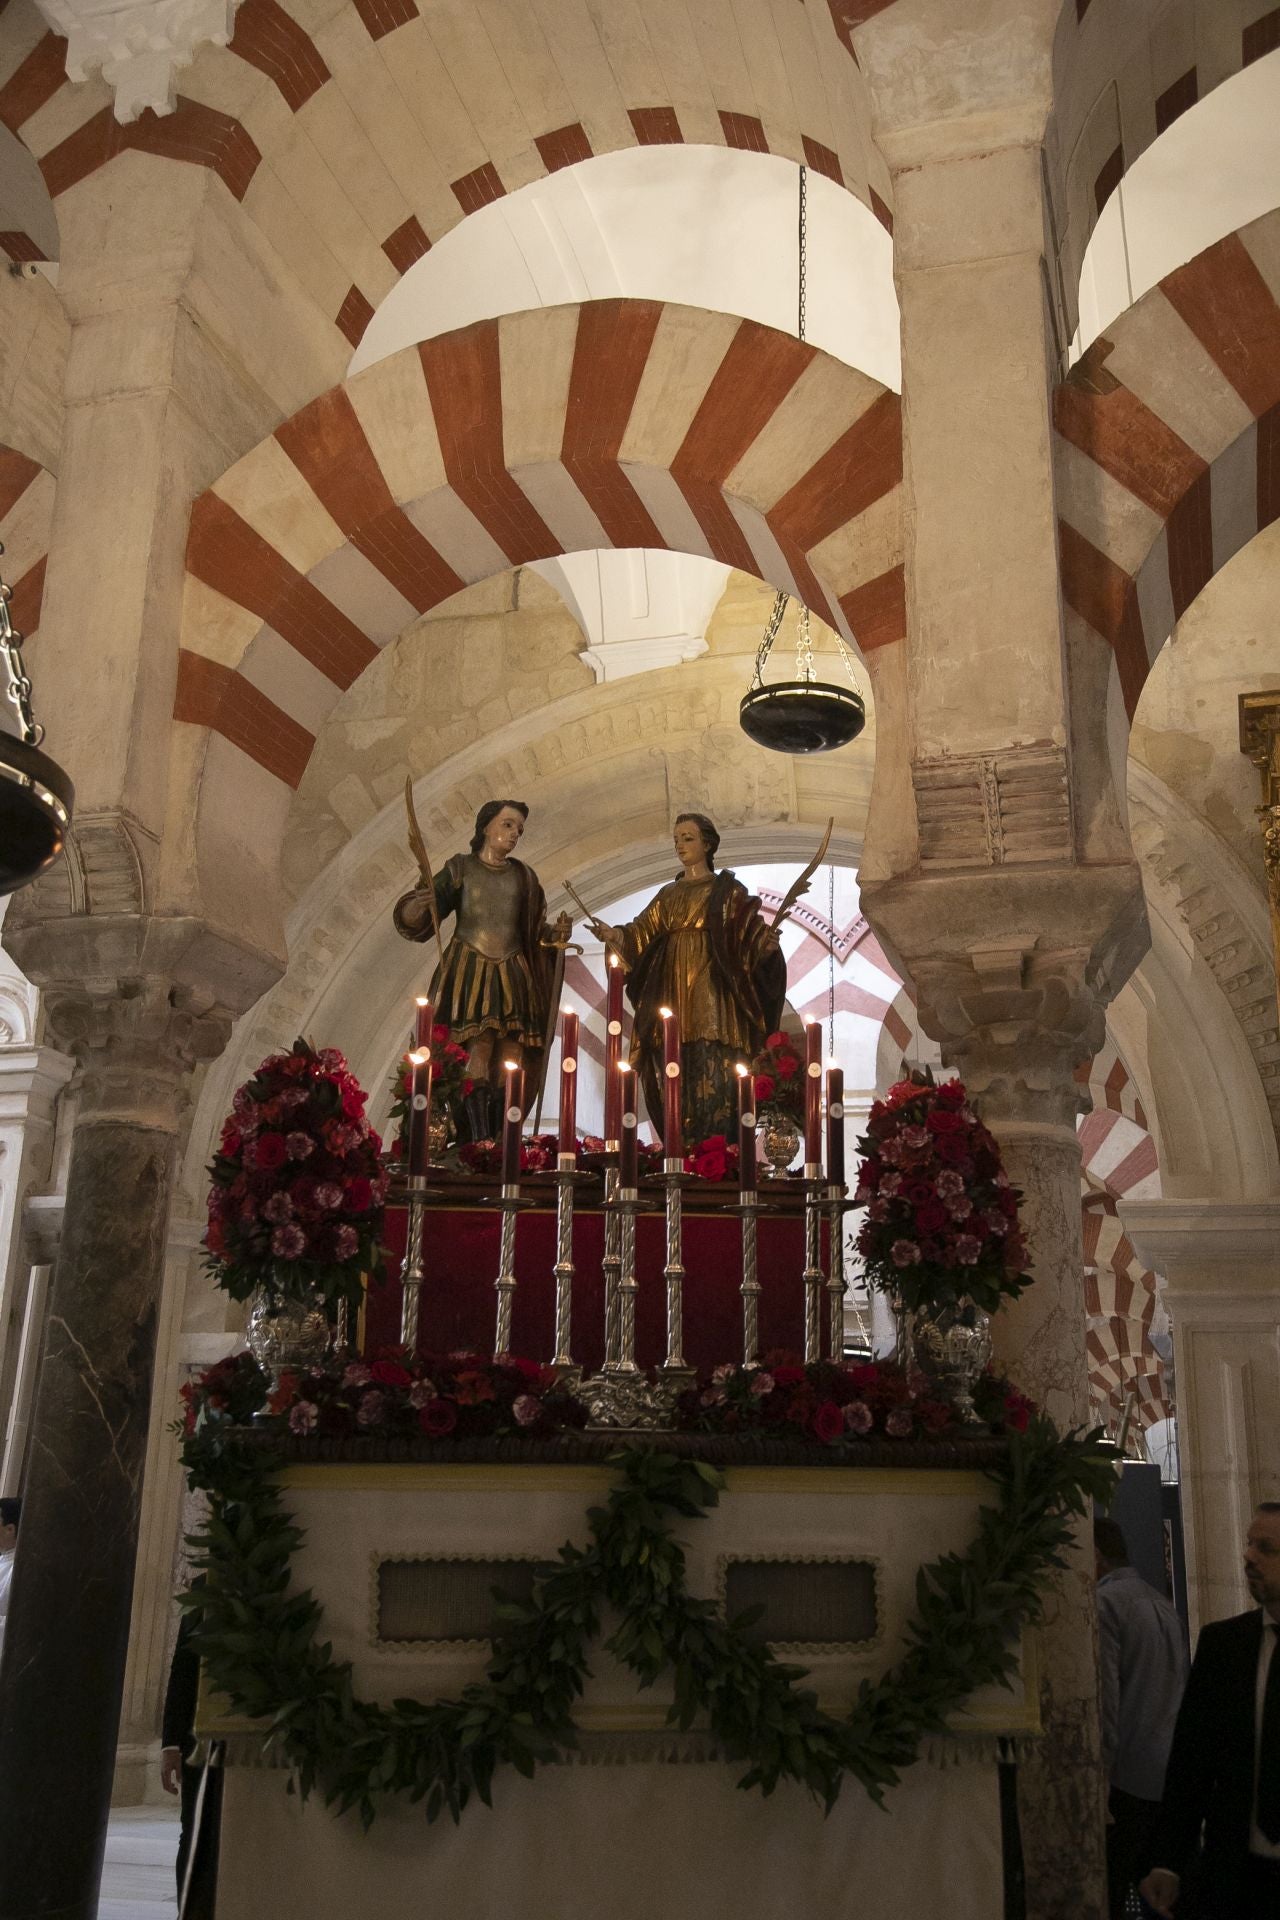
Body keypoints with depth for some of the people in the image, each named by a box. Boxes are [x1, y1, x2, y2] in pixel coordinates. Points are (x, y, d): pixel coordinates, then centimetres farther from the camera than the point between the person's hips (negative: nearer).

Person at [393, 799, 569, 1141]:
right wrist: (418, 905, -22)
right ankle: (479, 1141, -25)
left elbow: (535, 931, 19)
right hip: (470, 974, -3)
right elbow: (415, 918, -1)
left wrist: (556, 934, -1)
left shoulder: (523, 876, 17)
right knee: (478, 1051, -20)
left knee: (510, 1065, -9)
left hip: (513, 977, 3)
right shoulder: (460, 868, 8)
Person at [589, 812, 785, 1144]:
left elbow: (751, 933, -5)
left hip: (712, 990, -4)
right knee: (676, 1075, 0)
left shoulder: (727, 890, 6)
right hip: (673, 990, 5)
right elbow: (641, 933, 9)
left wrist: (767, 940, -28)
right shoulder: (669, 894, 19)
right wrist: (612, 935, -11)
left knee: (713, 1074, -12)